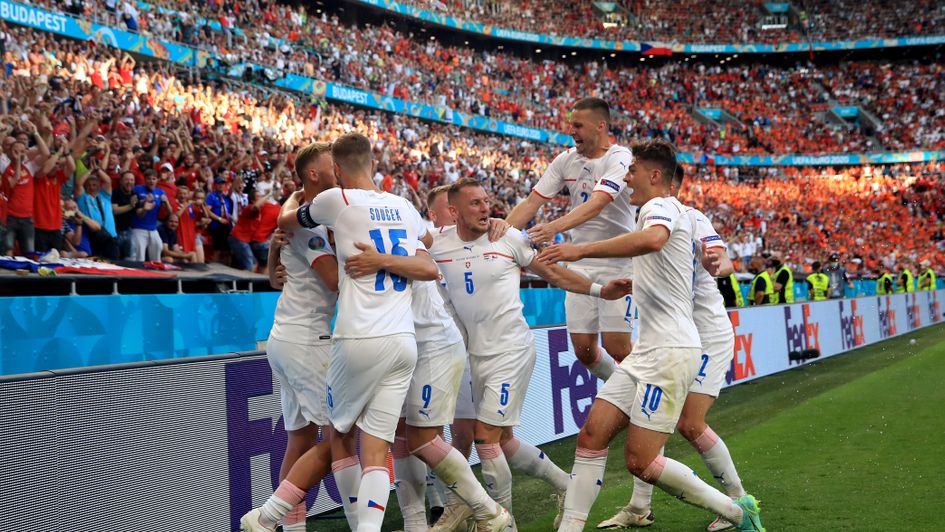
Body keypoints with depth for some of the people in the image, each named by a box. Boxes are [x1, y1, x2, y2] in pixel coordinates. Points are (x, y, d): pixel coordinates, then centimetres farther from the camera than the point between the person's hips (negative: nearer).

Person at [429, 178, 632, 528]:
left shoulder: (508, 237, -5)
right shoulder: (437, 243, 0)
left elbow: (552, 273, 3)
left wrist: (599, 290, -4)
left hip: (512, 350, -5)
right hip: (477, 353, 5)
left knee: (487, 435, -11)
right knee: (502, 441, 13)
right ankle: (565, 486, 35)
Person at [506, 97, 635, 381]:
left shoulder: (620, 158, -15)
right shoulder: (566, 159, 4)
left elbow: (596, 205, -31)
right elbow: (532, 202, 1)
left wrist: (555, 227, -45)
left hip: (618, 264, -5)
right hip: (580, 264, 5)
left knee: (616, 345, -10)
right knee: (583, 349, 4)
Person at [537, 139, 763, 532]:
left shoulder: (660, 206, -9)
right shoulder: (662, 212, 22)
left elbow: (652, 238, -35)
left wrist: (581, 250, -35)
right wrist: (629, 284, 40)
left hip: (670, 352, -10)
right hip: (647, 351, 10)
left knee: (640, 461, -9)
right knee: (592, 435, 1)